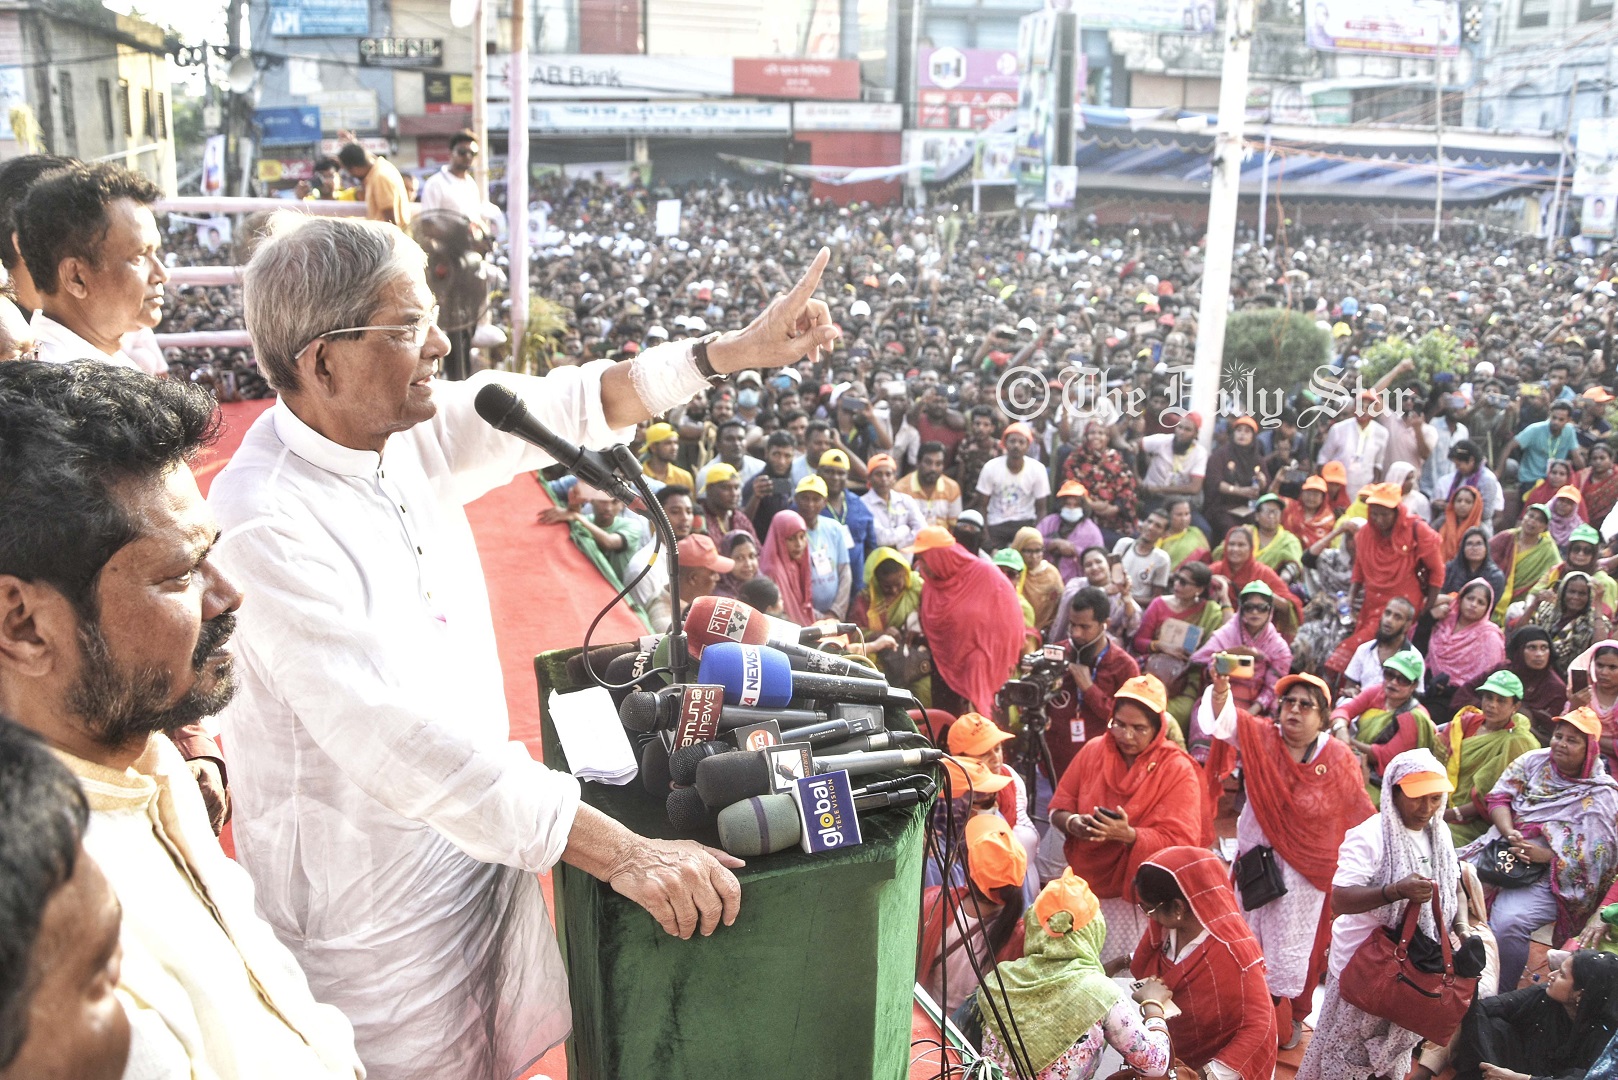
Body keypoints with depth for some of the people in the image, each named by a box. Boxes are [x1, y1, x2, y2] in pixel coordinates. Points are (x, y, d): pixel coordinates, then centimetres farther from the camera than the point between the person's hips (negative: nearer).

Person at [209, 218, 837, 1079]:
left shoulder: (405, 433, -5)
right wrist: (619, 851, -38)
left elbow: (563, 407, 5)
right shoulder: (268, 524, -30)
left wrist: (739, 349, 1)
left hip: (481, 845, 7)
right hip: (372, 905, -7)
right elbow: (393, 738, -36)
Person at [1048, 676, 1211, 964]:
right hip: (1087, 888, 3)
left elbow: (1180, 842, -16)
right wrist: (1073, 823, -19)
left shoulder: (1178, 770, -9)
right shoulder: (1093, 752, 1)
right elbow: (1058, 808, 5)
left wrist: (1128, 834, -31)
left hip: (1139, 897, -3)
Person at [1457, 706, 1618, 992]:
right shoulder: (1534, 761, 9)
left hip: (1547, 874, -5)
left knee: (1507, 924, -31)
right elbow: (1499, 796, 4)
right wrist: (1510, 833, -15)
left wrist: (1544, 855, -20)